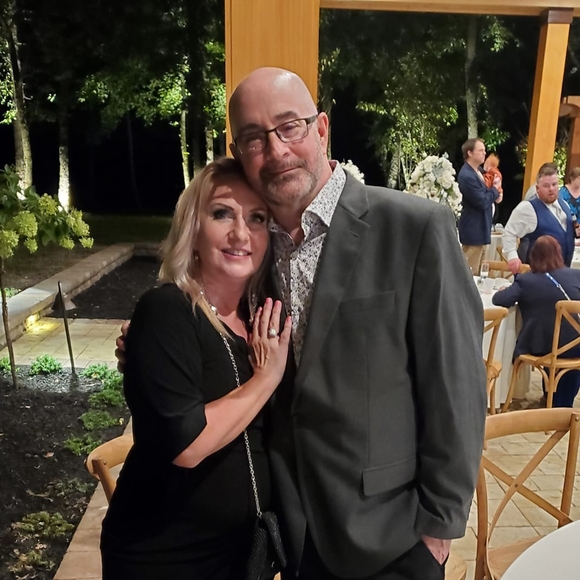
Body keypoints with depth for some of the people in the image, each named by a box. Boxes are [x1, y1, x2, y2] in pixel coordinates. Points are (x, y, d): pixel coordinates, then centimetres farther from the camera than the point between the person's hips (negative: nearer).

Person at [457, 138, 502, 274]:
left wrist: (495, 195, 2)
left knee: (478, 270, 19)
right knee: (470, 273, -2)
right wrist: (495, 188, -8)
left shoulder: (477, 171, 9)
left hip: (480, 228, 10)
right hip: (474, 230, -10)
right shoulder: (467, 176, -22)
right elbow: (482, 202, -23)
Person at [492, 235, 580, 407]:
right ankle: (562, 405, 42)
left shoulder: (524, 280, -7)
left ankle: (553, 402, 47)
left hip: (539, 347, 0)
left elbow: (499, 300, -12)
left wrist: (504, 290, 11)